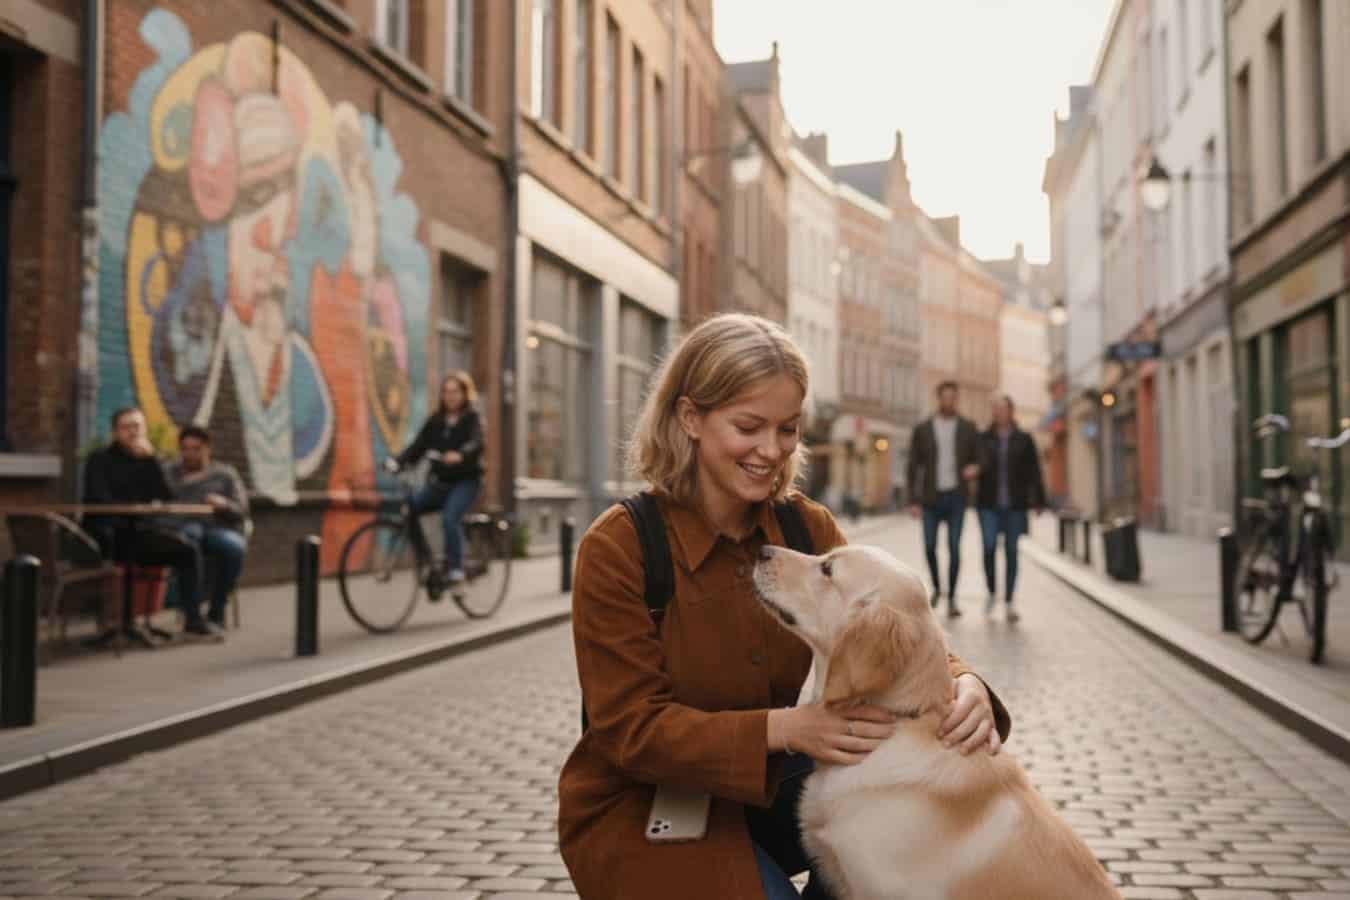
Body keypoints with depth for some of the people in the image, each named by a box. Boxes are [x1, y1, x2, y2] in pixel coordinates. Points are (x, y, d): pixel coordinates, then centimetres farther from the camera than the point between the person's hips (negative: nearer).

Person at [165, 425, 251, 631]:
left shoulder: (225, 473, 16)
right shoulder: (169, 475, 20)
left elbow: (241, 512, 6)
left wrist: (224, 504, -16)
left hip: (221, 530, 0)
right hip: (182, 528, 0)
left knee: (234, 547, -36)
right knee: (190, 532, -38)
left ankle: (216, 612, -20)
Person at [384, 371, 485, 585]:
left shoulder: (472, 419, -2)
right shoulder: (436, 420, 11)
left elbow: (476, 443, -21)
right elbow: (418, 446, 3)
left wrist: (459, 455, -43)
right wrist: (397, 461, -15)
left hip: (465, 481, -5)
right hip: (439, 481, 5)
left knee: (449, 519, -28)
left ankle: (455, 568, -16)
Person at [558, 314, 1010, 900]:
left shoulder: (807, 527, -4)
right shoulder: (617, 547, -19)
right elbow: (631, 731, -22)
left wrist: (960, 684, -34)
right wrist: (788, 727, -36)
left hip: (763, 784, 4)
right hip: (645, 809, -4)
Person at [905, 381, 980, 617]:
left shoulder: (968, 428, 5)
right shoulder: (922, 429, 3)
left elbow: (978, 458, 9)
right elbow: (913, 466, 3)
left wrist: (974, 468, -16)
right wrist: (913, 500, -2)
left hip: (956, 496, 0)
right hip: (931, 497, 0)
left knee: (954, 547, -6)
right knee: (930, 546, -1)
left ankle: (951, 599, 2)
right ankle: (937, 588, 24)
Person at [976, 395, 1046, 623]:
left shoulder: (1024, 440, 4)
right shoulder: (983, 439, 5)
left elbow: (1034, 473, 4)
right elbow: (979, 467, 8)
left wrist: (1038, 501, 1)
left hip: (1015, 506, 0)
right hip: (989, 505, 0)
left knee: (1011, 552, 3)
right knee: (989, 547, -12)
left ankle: (1008, 602, 10)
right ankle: (992, 593, 10)